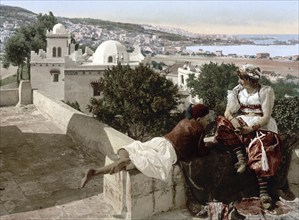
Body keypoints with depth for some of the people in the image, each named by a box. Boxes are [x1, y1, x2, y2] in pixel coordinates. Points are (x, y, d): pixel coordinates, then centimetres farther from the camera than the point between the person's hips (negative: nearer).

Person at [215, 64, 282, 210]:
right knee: (223, 124, -25)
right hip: (242, 124, 4)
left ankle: (264, 192, -30)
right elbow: (227, 112, 1)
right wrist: (233, 120, -22)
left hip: (260, 126, -4)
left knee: (260, 153, -32)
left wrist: (251, 128, -24)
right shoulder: (238, 91, 8)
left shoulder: (266, 91, -4)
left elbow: (266, 117, -11)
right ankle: (240, 157, -28)